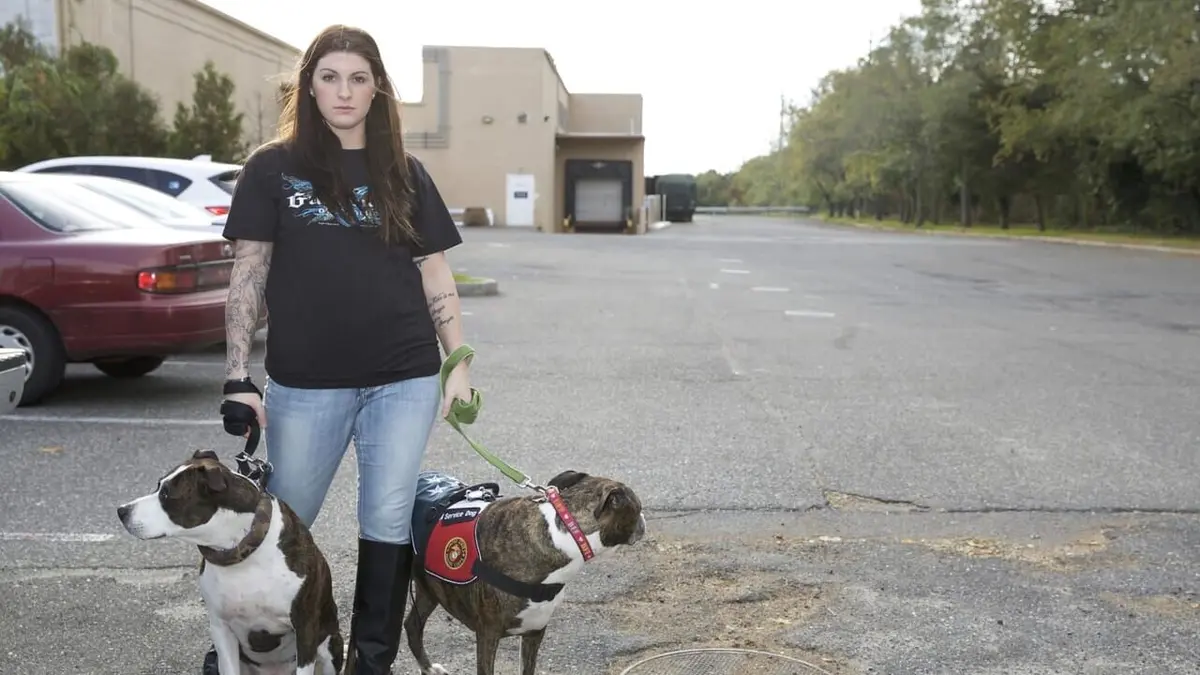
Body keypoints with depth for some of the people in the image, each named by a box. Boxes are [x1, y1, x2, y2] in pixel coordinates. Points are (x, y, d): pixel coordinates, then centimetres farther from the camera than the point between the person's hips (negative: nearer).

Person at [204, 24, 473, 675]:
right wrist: (238, 377, -7)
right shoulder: (272, 167, 2)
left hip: (404, 380, 2)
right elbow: (247, 276, 0)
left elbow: (436, 278, 9)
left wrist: (458, 364, 3)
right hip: (305, 384, -1)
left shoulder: (404, 174, 8)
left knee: (388, 523, 6)